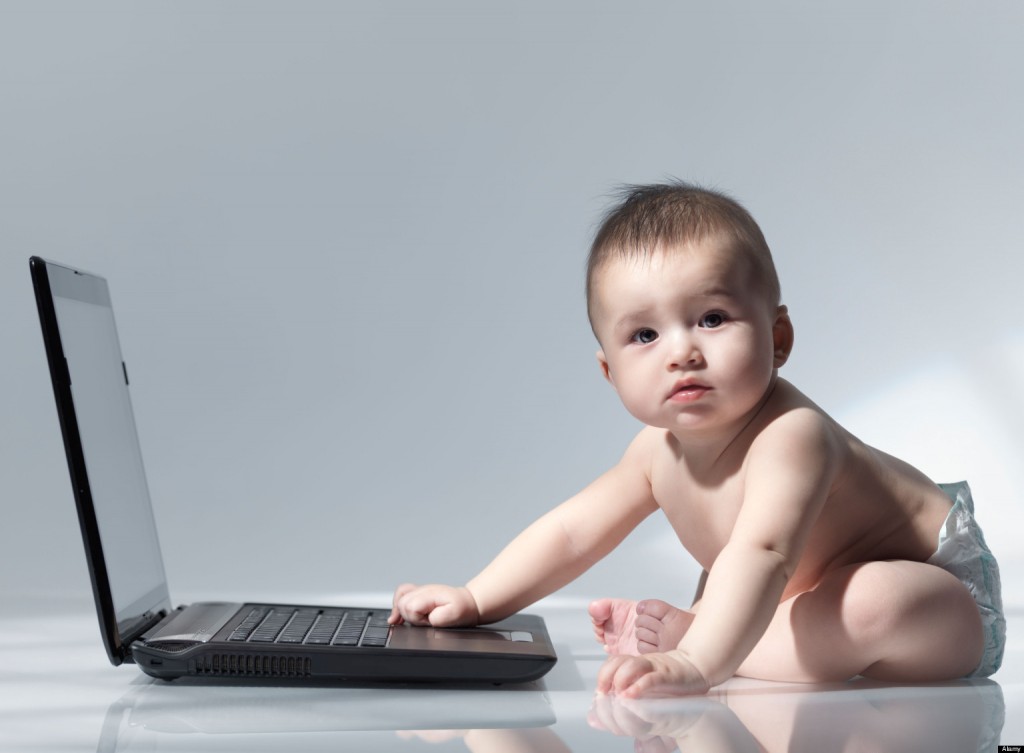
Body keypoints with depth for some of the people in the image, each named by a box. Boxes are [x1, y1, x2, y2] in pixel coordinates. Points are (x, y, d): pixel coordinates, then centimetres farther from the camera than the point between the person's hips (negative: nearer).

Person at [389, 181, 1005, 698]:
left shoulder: (789, 436, -36)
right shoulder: (661, 449, -9)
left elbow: (761, 556, -52)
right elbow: (573, 532, -2)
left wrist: (698, 661, -64)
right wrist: (473, 600, -8)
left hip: (943, 596, -8)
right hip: (816, 586, 8)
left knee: (871, 602, -36)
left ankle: (683, 635, -26)